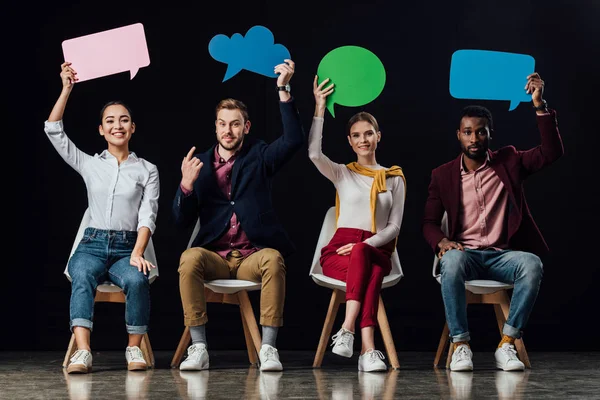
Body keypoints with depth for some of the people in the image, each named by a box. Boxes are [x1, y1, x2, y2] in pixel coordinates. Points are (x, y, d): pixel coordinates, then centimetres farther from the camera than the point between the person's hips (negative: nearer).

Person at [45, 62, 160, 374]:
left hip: (127, 247, 0)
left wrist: (137, 253, -18)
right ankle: (82, 353, -45)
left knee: (136, 280, -35)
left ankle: (134, 348, -23)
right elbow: (53, 130, 6)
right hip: (92, 245, 1)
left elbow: (148, 216, -1)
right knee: (82, 277, -35)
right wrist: (67, 89, 0)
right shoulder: (89, 165, 13)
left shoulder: (147, 170, 9)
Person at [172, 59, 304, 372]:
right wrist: (186, 184, -12)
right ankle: (198, 348, -29)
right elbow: (181, 222, 7)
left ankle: (268, 348, -32)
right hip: (214, 256, 1)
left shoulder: (259, 157, 9)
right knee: (190, 258, -32)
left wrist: (283, 90, -18)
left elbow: (294, 140, -11)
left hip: (252, 255, -1)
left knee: (273, 259, -34)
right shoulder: (199, 163, 11)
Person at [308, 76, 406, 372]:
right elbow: (313, 153, -8)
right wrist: (320, 108, -12)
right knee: (371, 272, -37)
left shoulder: (394, 178, 15)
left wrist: (365, 245, -12)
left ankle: (348, 330, -49)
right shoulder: (342, 174, 13)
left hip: (378, 250, 0)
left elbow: (394, 226, 6)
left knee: (362, 255, -39)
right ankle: (368, 348, -45)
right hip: (340, 250, 0)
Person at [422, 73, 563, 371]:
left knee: (532, 265, -34)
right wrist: (442, 242, -15)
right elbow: (429, 222, 9)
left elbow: (551, 153, -2)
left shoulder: (508, 162, 10)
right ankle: (460, 345, -29)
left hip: (503, 254, 1)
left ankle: (507, 344, -26)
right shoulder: (443, 175, 10)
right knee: (452, 261, -37)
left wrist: (539, 105, -12)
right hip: (466, 254, 0)